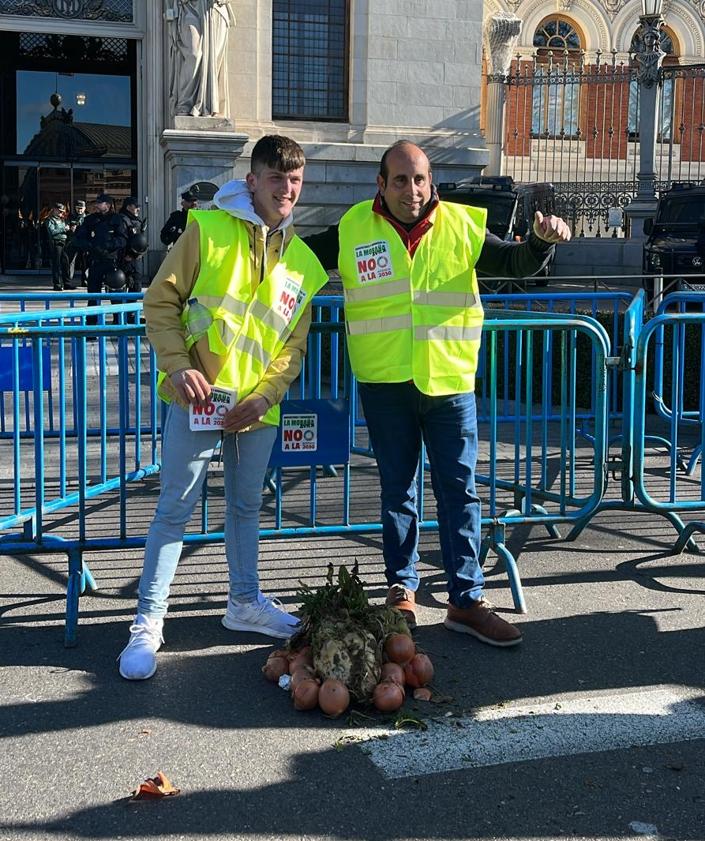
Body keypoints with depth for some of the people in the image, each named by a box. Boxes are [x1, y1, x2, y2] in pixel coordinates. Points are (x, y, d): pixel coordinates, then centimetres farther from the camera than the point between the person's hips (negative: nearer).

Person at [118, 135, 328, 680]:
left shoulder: (303, 262, 9)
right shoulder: (209, 229, -4)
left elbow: (294, 345, 10)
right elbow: (161, 301, -4)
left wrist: (264, 396, -5)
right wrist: (178, 367, -16)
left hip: (258, 406, 5)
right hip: (198, 397, -4)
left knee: (247, 506, 17)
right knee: (176, 507, -3)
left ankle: (245, 602, 33)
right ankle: (148, 623, 5)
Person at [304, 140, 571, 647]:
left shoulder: (461, 225, 1)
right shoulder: (352, 230, 0)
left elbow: (513, 263, 2)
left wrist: (541, 241, -16)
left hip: (449, 381, 0)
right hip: (384, 383, 0)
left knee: (460, 491, 3)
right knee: (397, 490, 12)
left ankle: (467, 600, 10)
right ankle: (402, 588, 26)